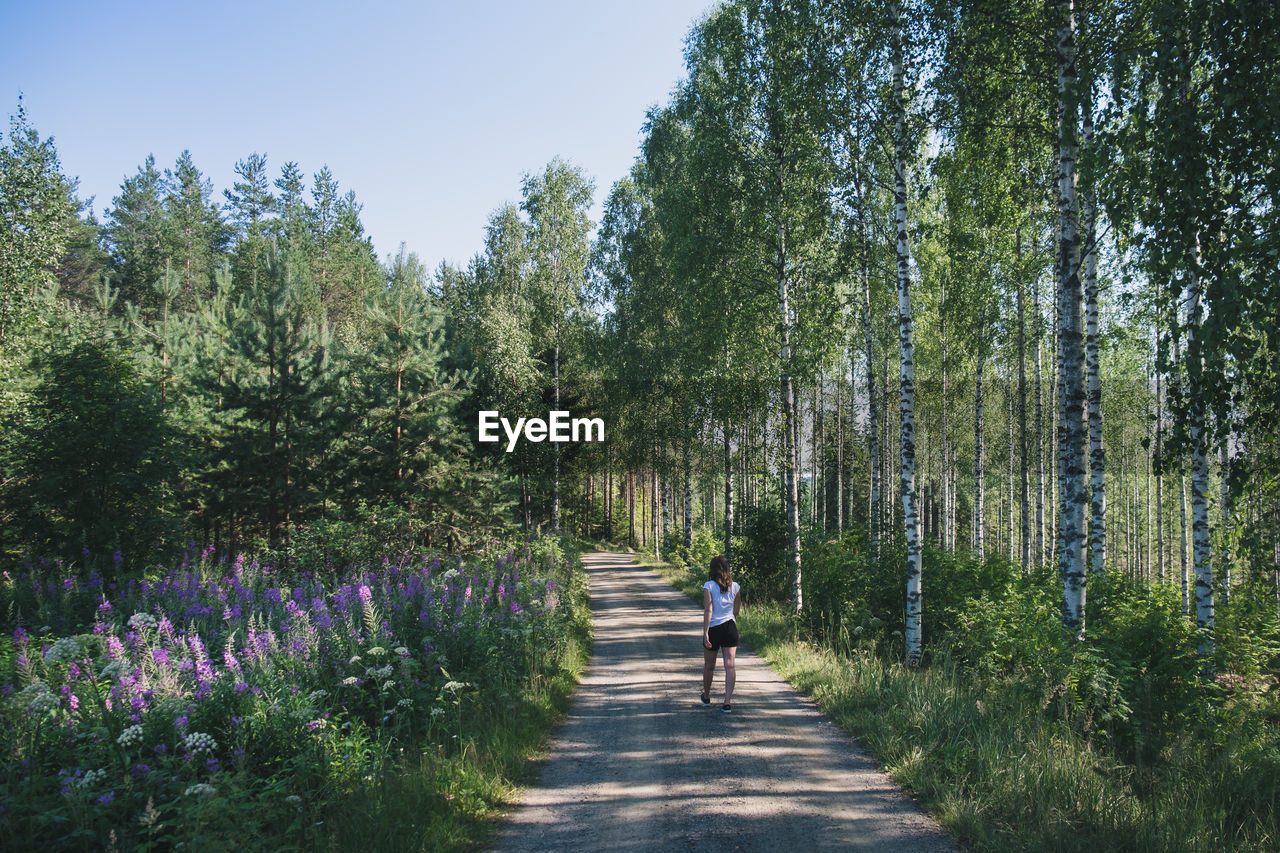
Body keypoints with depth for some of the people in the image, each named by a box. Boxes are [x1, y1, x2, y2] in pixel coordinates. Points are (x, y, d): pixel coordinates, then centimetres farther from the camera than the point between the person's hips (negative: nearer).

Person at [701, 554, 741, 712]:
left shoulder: (708, 586, -9)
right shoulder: (735, 586, 2)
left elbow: (708, 610, -14)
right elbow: (736, 610, 10)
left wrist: (705, 632, -14)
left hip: (713, 628, -2)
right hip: (730, 627, 2)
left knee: (709, 665, 15)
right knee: (730, 664, -1)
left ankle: (706, 696, 34)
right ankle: (728, 701, -9)